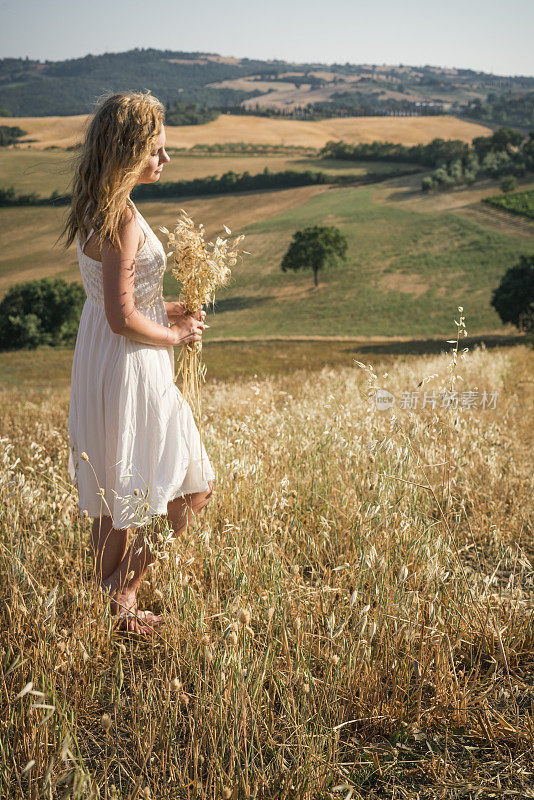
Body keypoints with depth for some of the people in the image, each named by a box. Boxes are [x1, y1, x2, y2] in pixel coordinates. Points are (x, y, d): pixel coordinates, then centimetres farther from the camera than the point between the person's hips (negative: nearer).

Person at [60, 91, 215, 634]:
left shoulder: (93, 209, 7)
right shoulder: (121, 219, -23)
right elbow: (123, 318, -24)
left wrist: (165, 308, 8)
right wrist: (176, 336, -8)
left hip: (99, 361, 10)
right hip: (130, 366, -10)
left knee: (114, 497, 19)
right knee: (193, 487, 4)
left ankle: (106, 599, 32)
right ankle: (122, 593, 11)